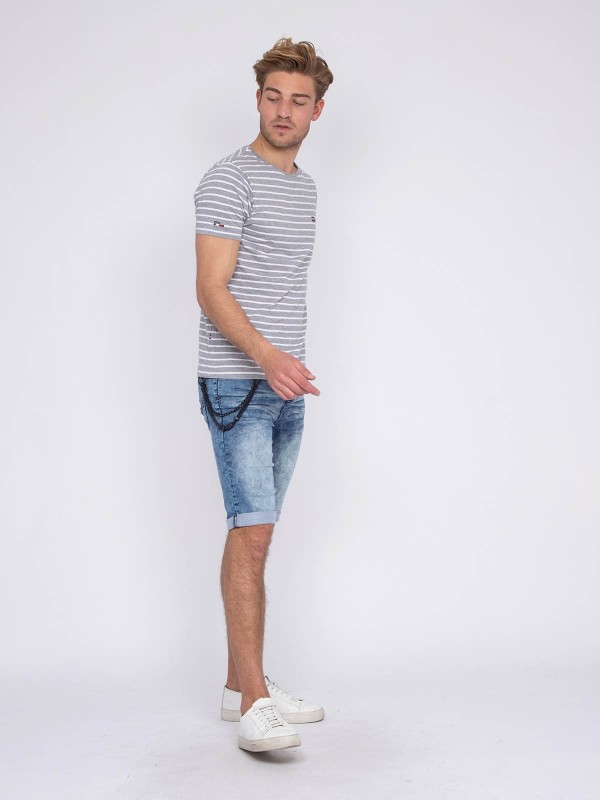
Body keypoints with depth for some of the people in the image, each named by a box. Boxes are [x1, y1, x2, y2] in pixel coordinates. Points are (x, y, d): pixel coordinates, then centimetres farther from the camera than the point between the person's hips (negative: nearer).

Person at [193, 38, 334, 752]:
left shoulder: (304, 188, 18)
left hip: (284, 387, 8)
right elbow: (211, 290, -16)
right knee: (252, 530, -13)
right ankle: (253, 703, -11)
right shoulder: (229, 180, -8)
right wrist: (266, 357, -31)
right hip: (236, 383, -8)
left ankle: (240, 682, 17)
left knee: (254, 531, 10)